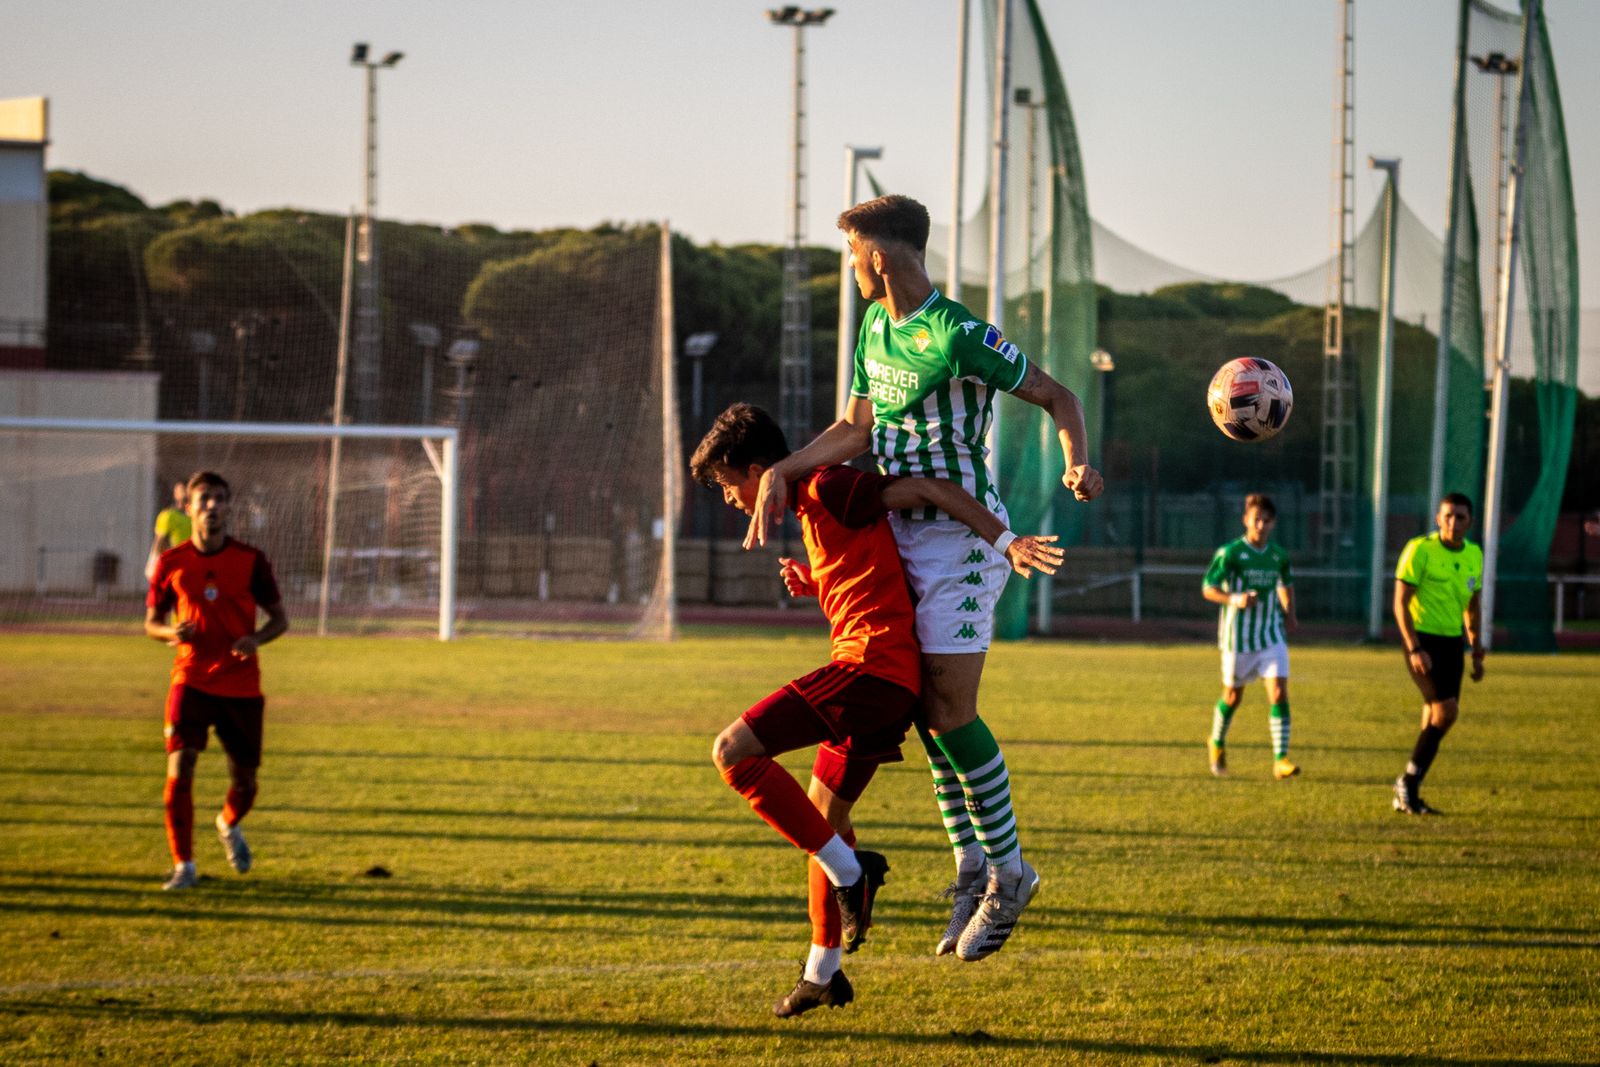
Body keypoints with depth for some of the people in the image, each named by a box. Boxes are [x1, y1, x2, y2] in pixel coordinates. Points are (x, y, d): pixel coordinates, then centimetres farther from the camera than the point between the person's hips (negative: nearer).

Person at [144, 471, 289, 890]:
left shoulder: (250, 560, -2)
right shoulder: (172, 563, 0)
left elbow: (279, 619, 5)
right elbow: (151, 622, 9)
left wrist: (255, 639, -17)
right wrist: (171, 631, -15)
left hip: (242, 686, 1)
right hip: (191, 680, -1)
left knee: (245, 780, 6)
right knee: (180, 769, -17)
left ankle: (229, 824, 42)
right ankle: (183, 866, -8)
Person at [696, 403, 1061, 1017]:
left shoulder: (826, 489, -7)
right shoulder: (811, 508, 23)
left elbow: (929, 491, -13)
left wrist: (1006, 542, -18)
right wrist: (813, 584, 15)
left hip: (868, 665, -11)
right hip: (890, 686, 11)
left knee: (733, 751, -13)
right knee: (824, 813, 20)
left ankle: (848, 872, -11)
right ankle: (823, 972, 29)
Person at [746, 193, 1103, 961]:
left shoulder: (959, 337, -18)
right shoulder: (875, 325, 9)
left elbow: (1056, 396, -12)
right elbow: (856, 428, 12)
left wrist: (1079, 464, -29)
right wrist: (779, 472, 1)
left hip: (961, 535, -8)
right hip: (902, 532, 8)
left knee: (950, 711, -10)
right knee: (923, 705, 7)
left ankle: (1008, 868, 3)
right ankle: (972, 865, 16)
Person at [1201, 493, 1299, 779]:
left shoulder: (1278, 556, 4)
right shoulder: (1230, 553, -11)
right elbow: (1208, 589, -12)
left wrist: (1289, 614, 10)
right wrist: (1235, 599, -29)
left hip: (1272, 636, 3)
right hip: (1238, 637, -3)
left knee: (1279, 693, -12)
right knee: (1233, 696, 11)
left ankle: (1281, 759, -13)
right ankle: (1217, 744, 38)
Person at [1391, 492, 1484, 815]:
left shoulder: (1474, 555, 7)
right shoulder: (1419, 550, -12)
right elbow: (1400, 603, -13)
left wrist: (1477, 652, 14)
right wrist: (1415, 650, -20)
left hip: (1452, 641, 7)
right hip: (1423, 639, -7)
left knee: (1436, 717, 5)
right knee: (1445, 711, -17)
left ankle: (1408, 795, 14)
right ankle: (1408, 783, -4)